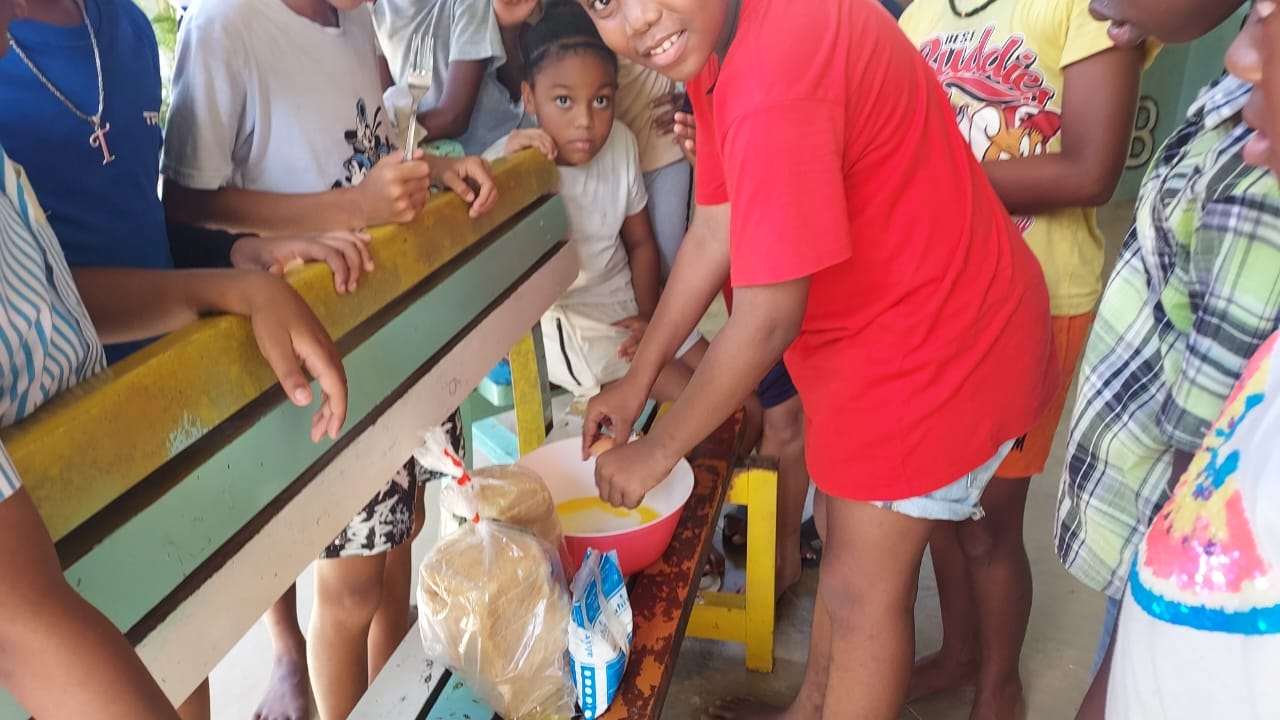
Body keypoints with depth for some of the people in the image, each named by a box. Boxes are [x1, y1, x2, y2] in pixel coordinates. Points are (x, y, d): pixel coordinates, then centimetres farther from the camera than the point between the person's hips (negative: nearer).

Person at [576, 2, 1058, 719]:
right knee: (849, 545, 24)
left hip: (939, 339, -9)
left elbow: (767, 321, -28)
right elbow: (713, 234, 3)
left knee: (863, 590, 6)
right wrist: (638, 381, 8)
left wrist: (657, 451, -14)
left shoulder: (777, 73, -33)